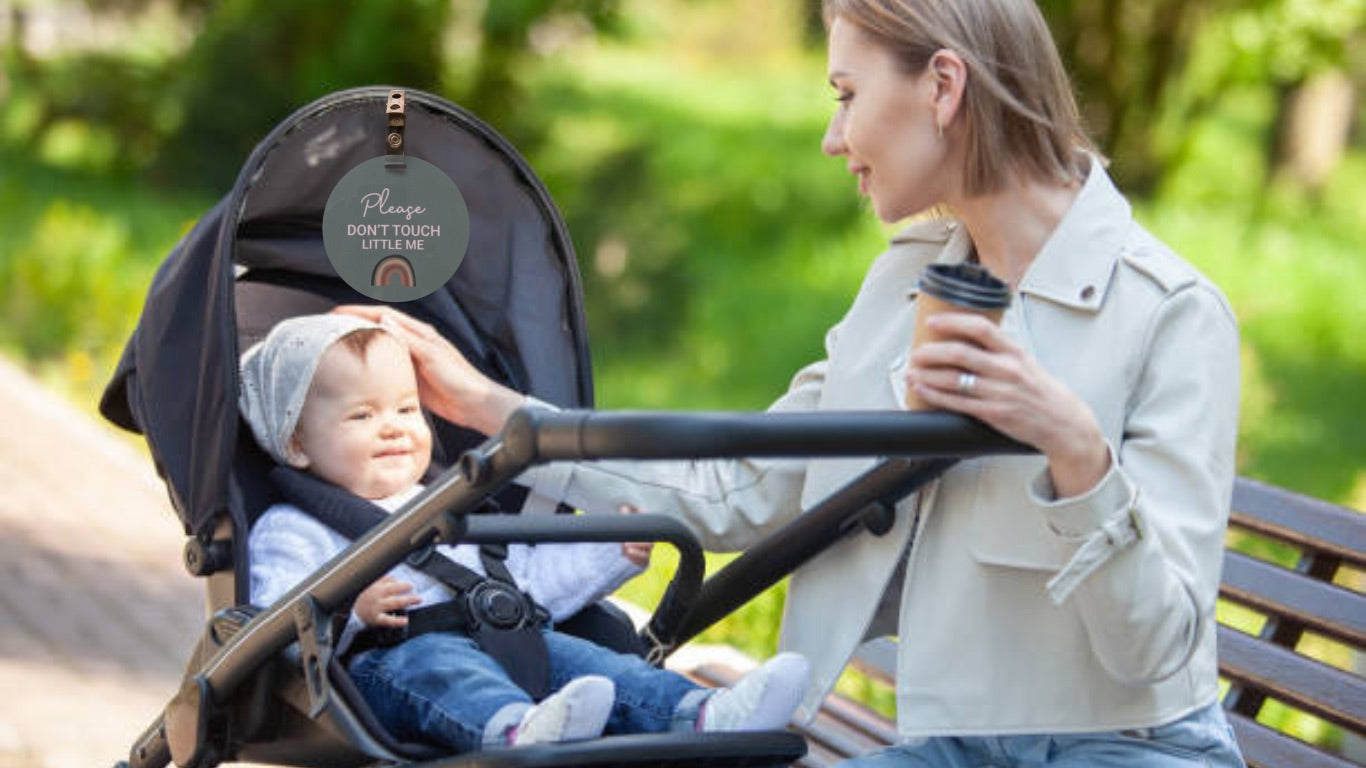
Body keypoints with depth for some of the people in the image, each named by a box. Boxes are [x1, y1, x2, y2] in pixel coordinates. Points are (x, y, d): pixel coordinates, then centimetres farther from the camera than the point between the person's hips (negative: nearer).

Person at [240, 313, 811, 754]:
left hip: (499, 646, 7)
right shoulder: (291, 530, 11)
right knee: (430, 664, -37)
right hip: (383, 661, -7)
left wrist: (613, 554, 28)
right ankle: (517, 730, -71)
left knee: (566, 653, -19)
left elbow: (532, 580, 37)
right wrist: (347, 608, -22)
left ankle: (702, 715, -41)